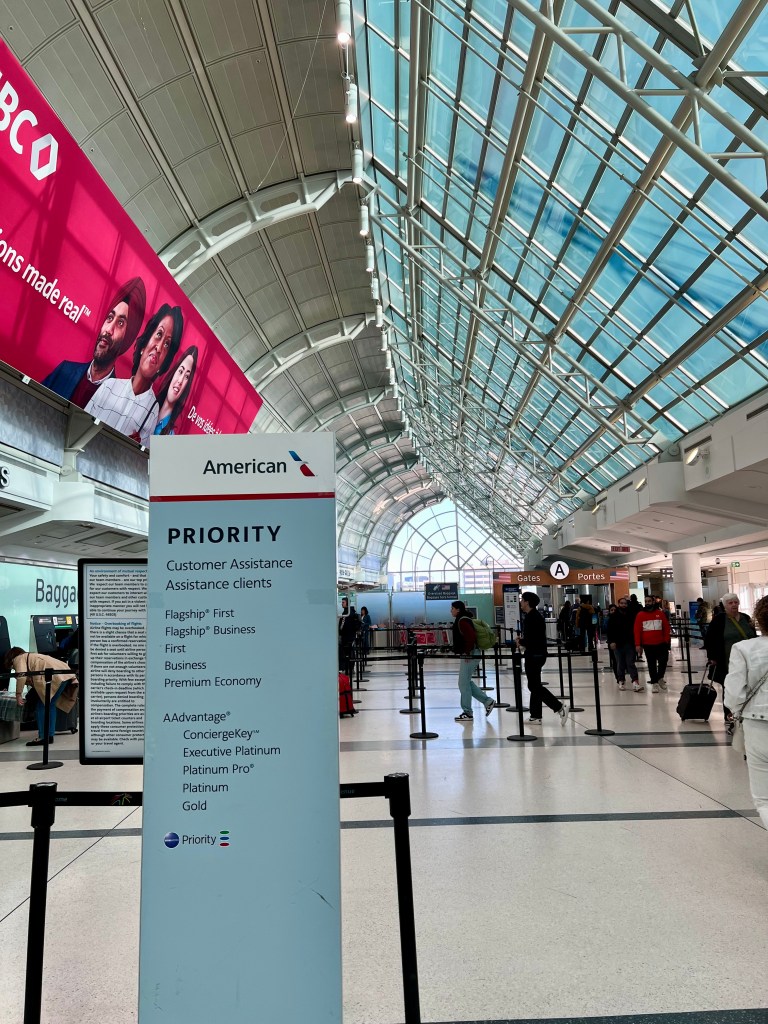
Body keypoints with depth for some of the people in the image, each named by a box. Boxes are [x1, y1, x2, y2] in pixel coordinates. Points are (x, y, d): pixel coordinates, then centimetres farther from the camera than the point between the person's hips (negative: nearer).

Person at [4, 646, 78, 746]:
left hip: (55, 677, -9)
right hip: (65, 673, 9)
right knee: (50, 705, 16)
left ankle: (43, 737, -1)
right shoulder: (30, 656, 36)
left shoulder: (18, 659, 10)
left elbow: (21, 676, -8)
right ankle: (49, 736, 18)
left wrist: (18, 694, -3)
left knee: (42, 707, -2)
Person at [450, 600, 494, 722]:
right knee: (467, 682, 16)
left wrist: (467, 652, -22)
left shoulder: (462, 621, -16)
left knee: (463, 683, -3)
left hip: (469, 655, -10)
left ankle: (467, 713, 4)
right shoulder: (462, 619, 15)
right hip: (471, 655, 10)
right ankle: (487, 701, 19)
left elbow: (471, 636, -27)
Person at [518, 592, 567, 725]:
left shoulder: (531, 617, -18)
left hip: (534, 655, -11)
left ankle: (559, 707, -7)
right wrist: (523, 642, 7)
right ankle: (535, 716, 18)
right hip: (534, 654, 11)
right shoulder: (533, 616, 14)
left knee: (535, 686, -7)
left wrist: (521, 642, -8)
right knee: (534, 686, 13)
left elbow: (532, 639, -24)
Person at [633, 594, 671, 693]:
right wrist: (638, 645, -8)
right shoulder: (640, 615, -1)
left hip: (660, 644, 1)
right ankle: (654, 683, 13)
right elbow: (637, 630, -3)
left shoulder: (660, 613, 3)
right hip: (648, 645, -1)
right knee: (651, 665, 5)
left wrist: (666, 640, -1)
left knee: (663, 661, -1)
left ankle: (660, 678, 23)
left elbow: (666, 628, 6)